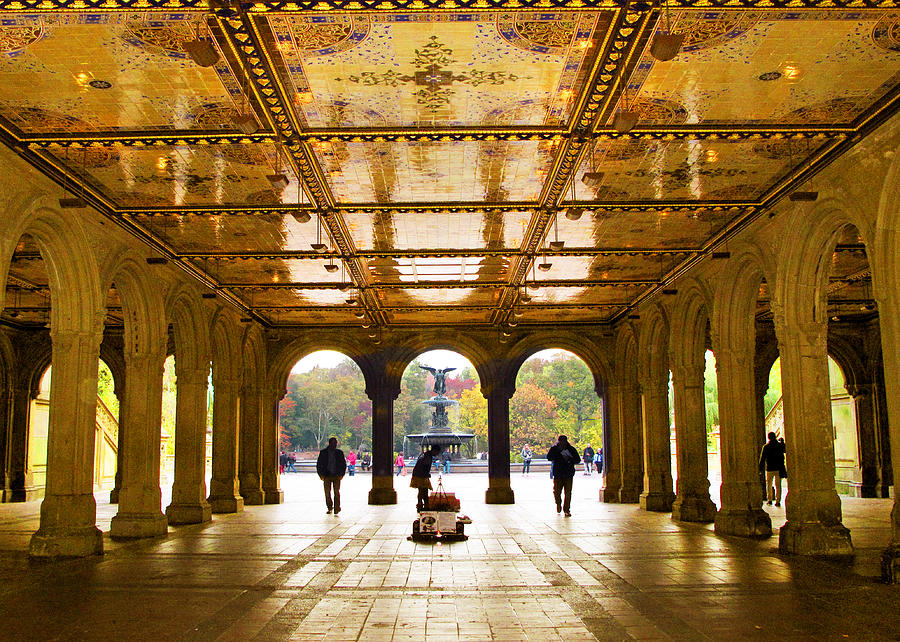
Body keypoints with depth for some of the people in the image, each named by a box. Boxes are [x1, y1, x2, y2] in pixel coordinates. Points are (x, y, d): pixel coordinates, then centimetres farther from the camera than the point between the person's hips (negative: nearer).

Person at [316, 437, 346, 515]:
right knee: (327, 492, 1)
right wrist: (321, 475, 1)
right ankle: (329, 508, 15)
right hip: (327, 476, 0)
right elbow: (319, 464, 9)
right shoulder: (323, 452, 5)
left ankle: (337, 508, -4)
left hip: (337, 476, 0)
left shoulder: (339, 452, 7)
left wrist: (341, 474, 2)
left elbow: (344, 464, 12)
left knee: (336, 491, -8)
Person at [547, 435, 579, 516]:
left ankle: (566, 510, 2)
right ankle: (558, 504, 31)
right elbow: (549, 457, -12)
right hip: (557, 474, 0)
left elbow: (577, 460, 7)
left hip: (568, 474, 0)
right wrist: (558, 450, -17)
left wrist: (569, 459, -10)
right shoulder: (554, 449, 2)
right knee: (557, 492, 1)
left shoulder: (571, 449, 5)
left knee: (568, 493, -5)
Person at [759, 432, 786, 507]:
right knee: (778, 485, 3)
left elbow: (762, 458, -2)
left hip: (769, 468, -1)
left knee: (769, 484, 12)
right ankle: (778, 501, -1)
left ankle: (769, 499, 11)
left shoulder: (766, 447, -4)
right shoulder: (780, 446, -1)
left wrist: (761, 468, 3)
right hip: (778, 468, 1)